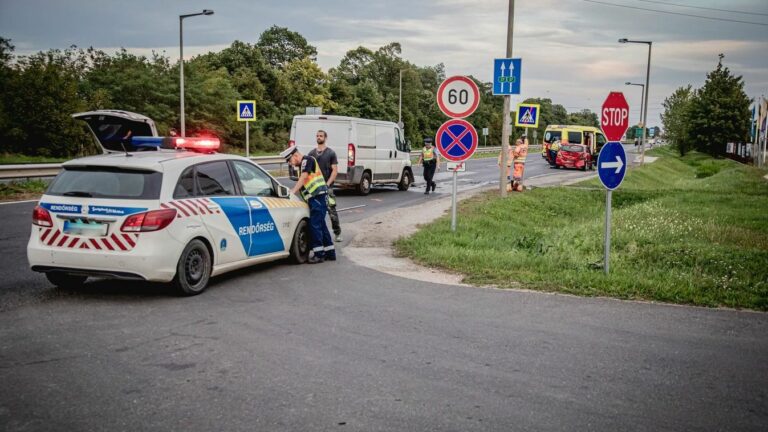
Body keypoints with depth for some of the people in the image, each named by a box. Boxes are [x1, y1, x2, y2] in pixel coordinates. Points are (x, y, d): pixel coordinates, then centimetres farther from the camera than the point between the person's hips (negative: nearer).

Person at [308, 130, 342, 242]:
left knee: (332, 210, -7)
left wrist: (327, 183, -14)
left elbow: (335, 170, -2)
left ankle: (338, 233, 0)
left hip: (327, 187, -4)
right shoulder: (311, 153, 13)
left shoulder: (331, 153, 3)